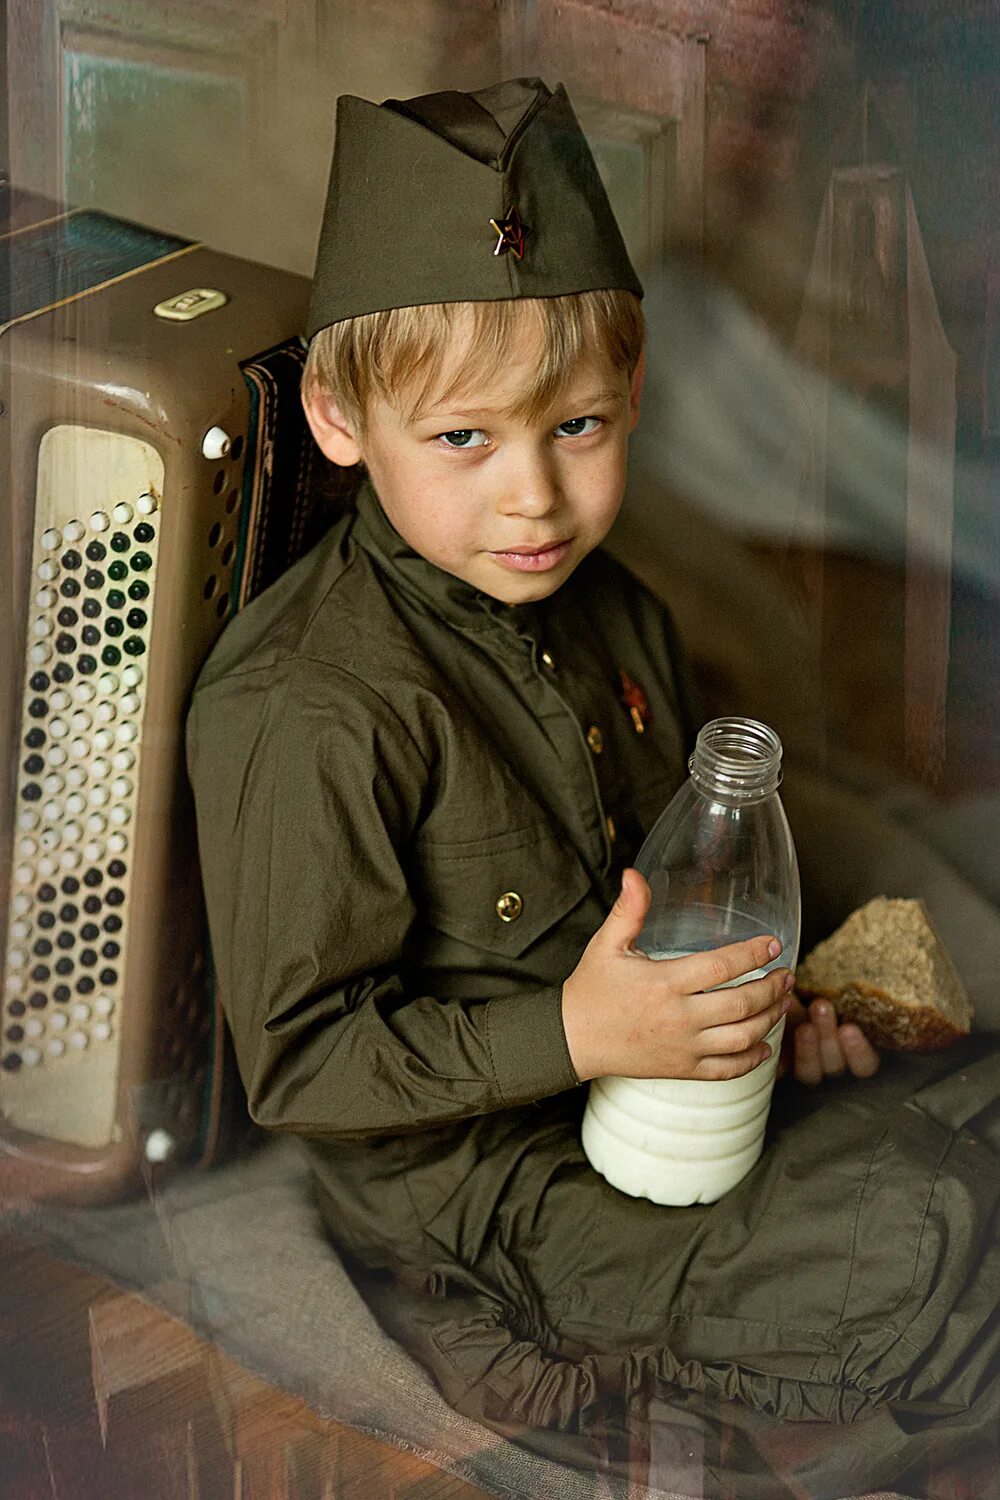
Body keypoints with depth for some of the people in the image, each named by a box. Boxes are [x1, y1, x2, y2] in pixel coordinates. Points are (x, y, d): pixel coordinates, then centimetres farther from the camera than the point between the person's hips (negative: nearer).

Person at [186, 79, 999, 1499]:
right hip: (461, 1164, -8)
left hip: (636, 1052, 8)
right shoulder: (306, 714, -25)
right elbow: (300, 1061, -21)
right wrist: (574, 1036, -29)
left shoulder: (614, 614, 0)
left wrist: (755, 992, 1)